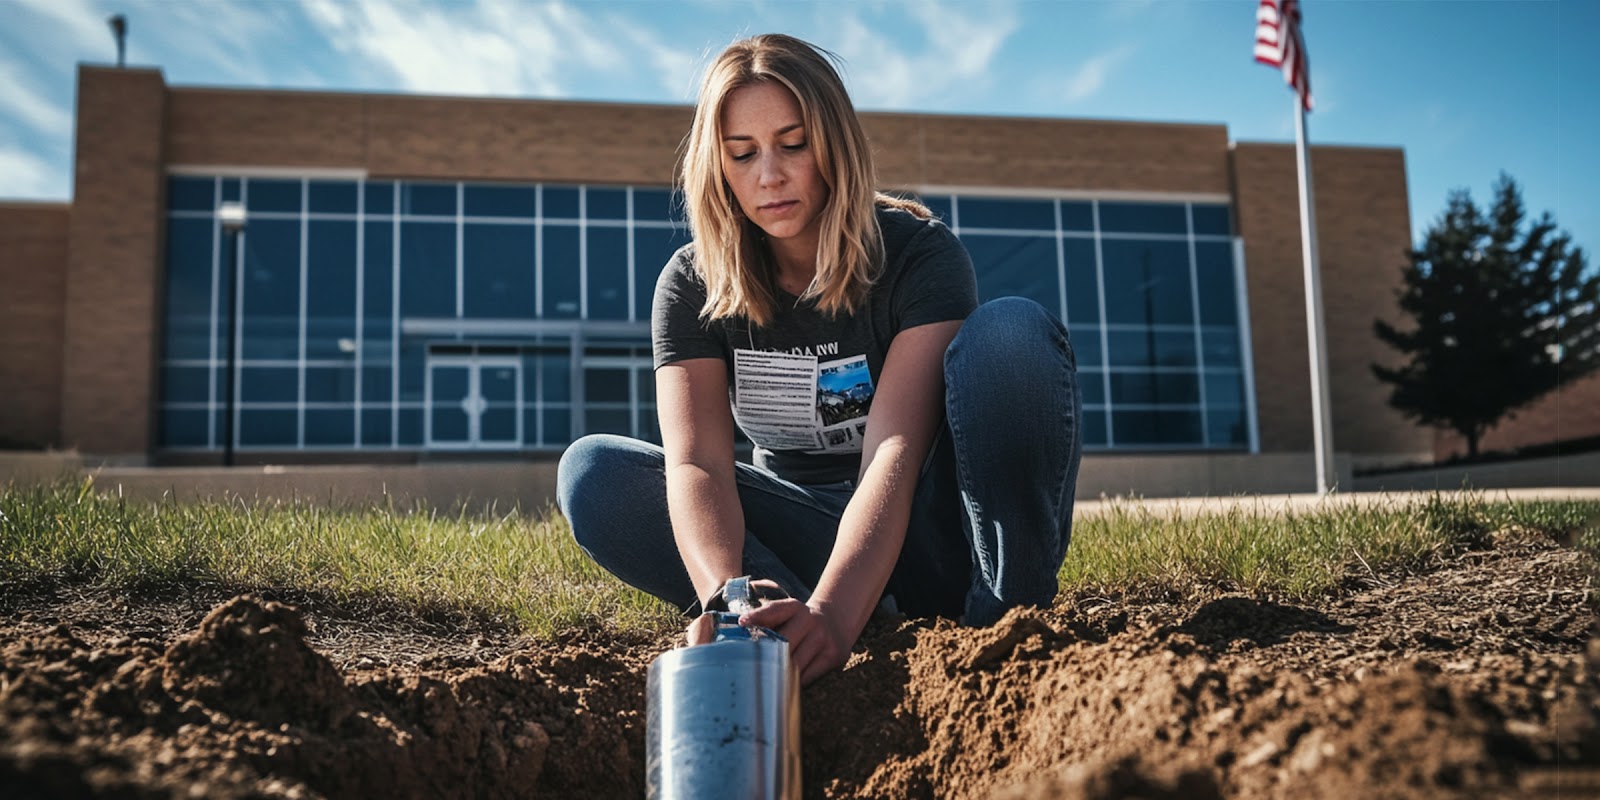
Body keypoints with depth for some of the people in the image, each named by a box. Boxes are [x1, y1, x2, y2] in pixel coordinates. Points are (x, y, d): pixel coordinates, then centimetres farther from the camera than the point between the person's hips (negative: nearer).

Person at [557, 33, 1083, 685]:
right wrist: (724, 598, -44)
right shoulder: (693, 284, -7)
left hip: (926, 534, -2)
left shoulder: (920, 255, -15)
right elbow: (695, 463, -22)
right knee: (593, 473, -20)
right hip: (805, 531, 3)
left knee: (1010, 330, -27)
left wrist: (831, 612, -46)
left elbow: (893, 454, -29)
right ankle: (882, 630, -28)